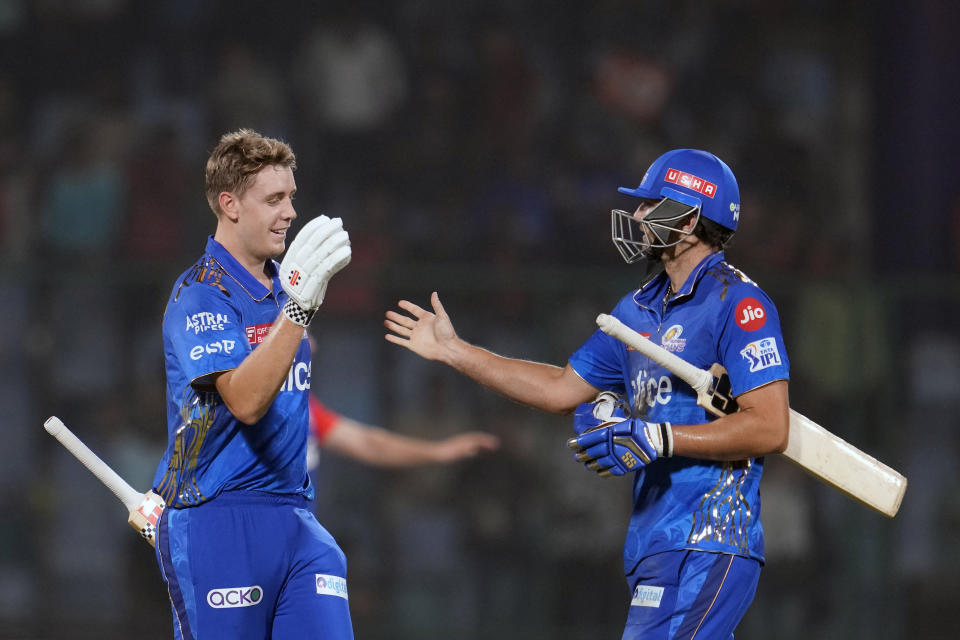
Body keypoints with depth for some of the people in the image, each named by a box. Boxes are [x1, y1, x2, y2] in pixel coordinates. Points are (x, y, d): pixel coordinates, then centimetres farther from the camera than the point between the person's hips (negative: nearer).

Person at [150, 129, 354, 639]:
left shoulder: (281, 283, 15)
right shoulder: (200, 294, -10)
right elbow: (245, 400, -26)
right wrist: (298, 304, -32)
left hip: (294, 518, 7)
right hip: (216, 524, -7)